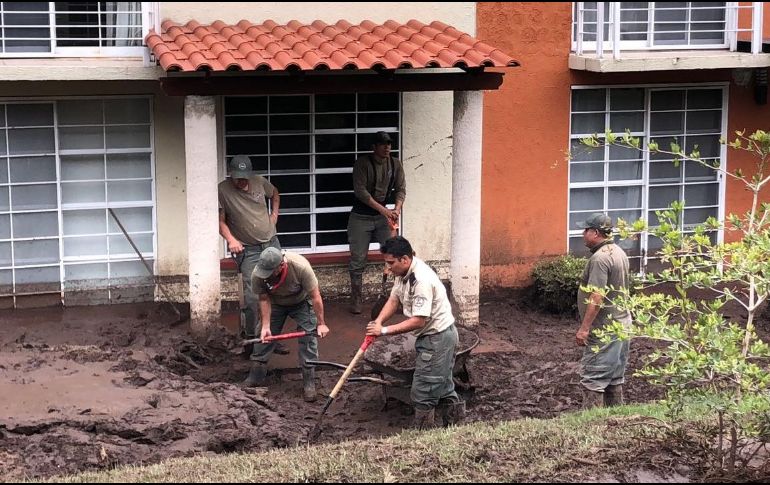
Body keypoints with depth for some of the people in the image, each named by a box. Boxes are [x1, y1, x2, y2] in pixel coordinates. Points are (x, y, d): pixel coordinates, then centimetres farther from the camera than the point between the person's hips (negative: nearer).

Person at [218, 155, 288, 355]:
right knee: (253, 297, -13)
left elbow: (275, 194, 24)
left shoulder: (259, 181, 1)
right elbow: (220, 220, -7)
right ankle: (250, 335, 3)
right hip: (248, 249, -5)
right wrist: (231, 239, -21)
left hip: (272, 243, 5)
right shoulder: (223, 190, -12)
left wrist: (275, 214, 11)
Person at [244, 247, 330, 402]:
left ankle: (309, 384, -4)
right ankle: (256, 378, 10)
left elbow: (315, 296, -29)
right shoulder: (257, 274, -33)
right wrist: (266, 326, -25)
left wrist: (321, 324, -23)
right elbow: (264, 299, -18)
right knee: (263, 336, -3)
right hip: (276, 303, 2)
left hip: (301, 302, -2)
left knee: (308, 337, -12)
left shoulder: (301, 267, -40)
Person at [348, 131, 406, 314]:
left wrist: (396, 209, -21)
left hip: (383, 216, 3)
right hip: (361, 217, -3)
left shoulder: (395, 164, 1)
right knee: (358, 260, 0)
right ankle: (355, 299, 11)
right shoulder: (363, 163, -13)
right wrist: (382, 209, -26)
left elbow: (400, 189, -1)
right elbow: (360, 190, -20)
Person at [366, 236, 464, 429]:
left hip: (437, 337, -10)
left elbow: (418, 320, -29)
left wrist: (385, 330, -25)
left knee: (423, 390, -3)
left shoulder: (421, 280, -29)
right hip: (432, 335, 10)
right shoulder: (405, 272, 2)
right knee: (442, 383, 20)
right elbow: (393, 300, 6)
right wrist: (378, 321, -11)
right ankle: (454, 419, 31)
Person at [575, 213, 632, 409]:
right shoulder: (619, 252, 12)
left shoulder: (600, 258, -20)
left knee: (592, 377, -7)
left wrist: (584, 328, -22)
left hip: (605, 327, -10)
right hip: (622, 322, 10)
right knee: (614, 377, 15)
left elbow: (596, 297, -25)